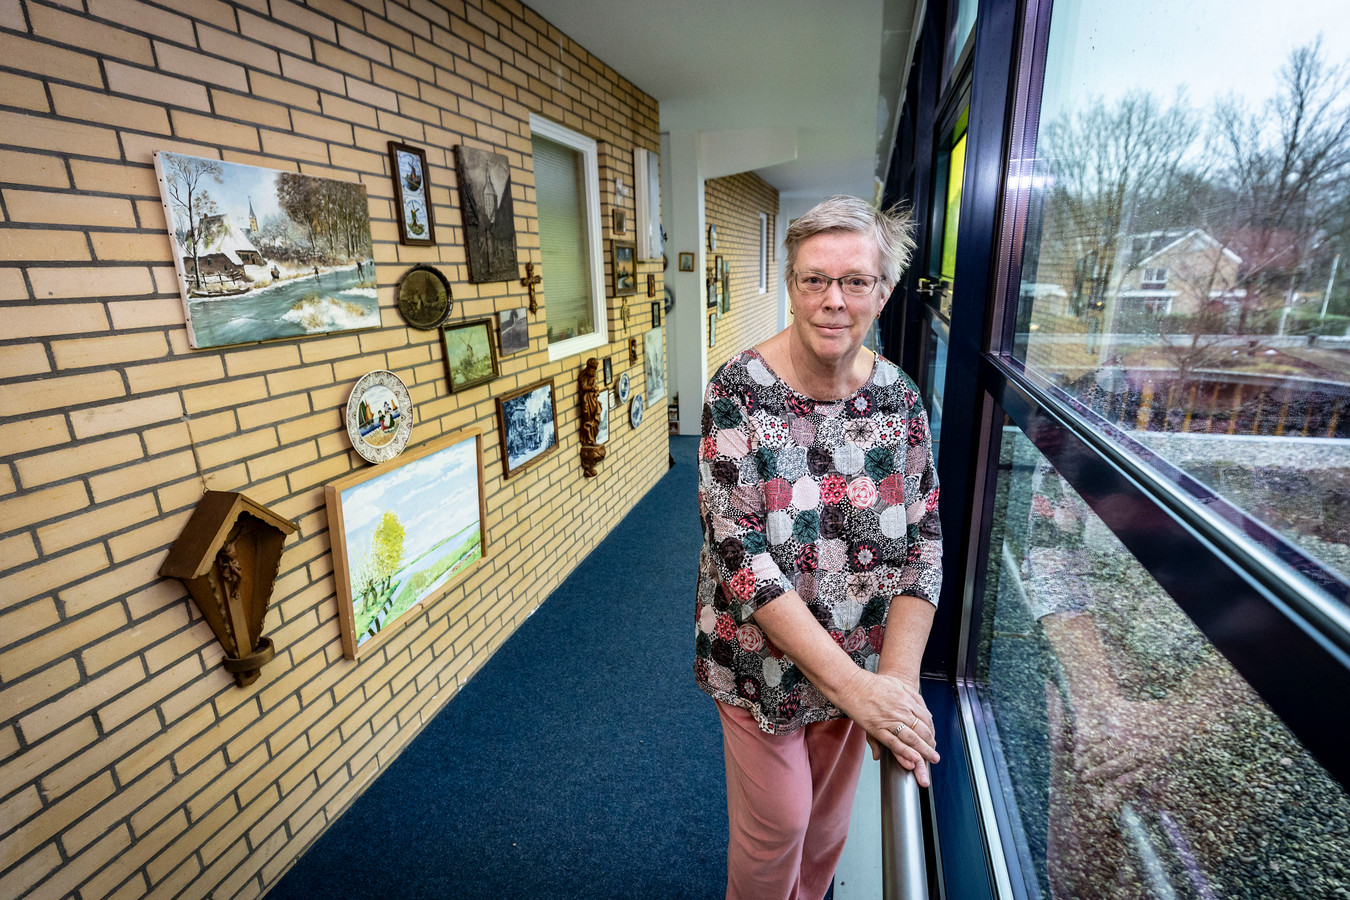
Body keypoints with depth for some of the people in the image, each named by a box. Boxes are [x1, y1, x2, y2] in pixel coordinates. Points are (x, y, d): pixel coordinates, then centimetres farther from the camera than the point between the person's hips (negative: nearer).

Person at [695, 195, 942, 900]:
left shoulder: (899, 397, -7)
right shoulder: (738, 390, -19)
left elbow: (924, 541, -5)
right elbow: (739, 552, -23)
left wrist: (898, 678, -16)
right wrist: (854, 685, -25)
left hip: (865, 663, 4)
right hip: (764, 662, -3)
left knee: (829, 819, 24)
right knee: (776, 825, 15)